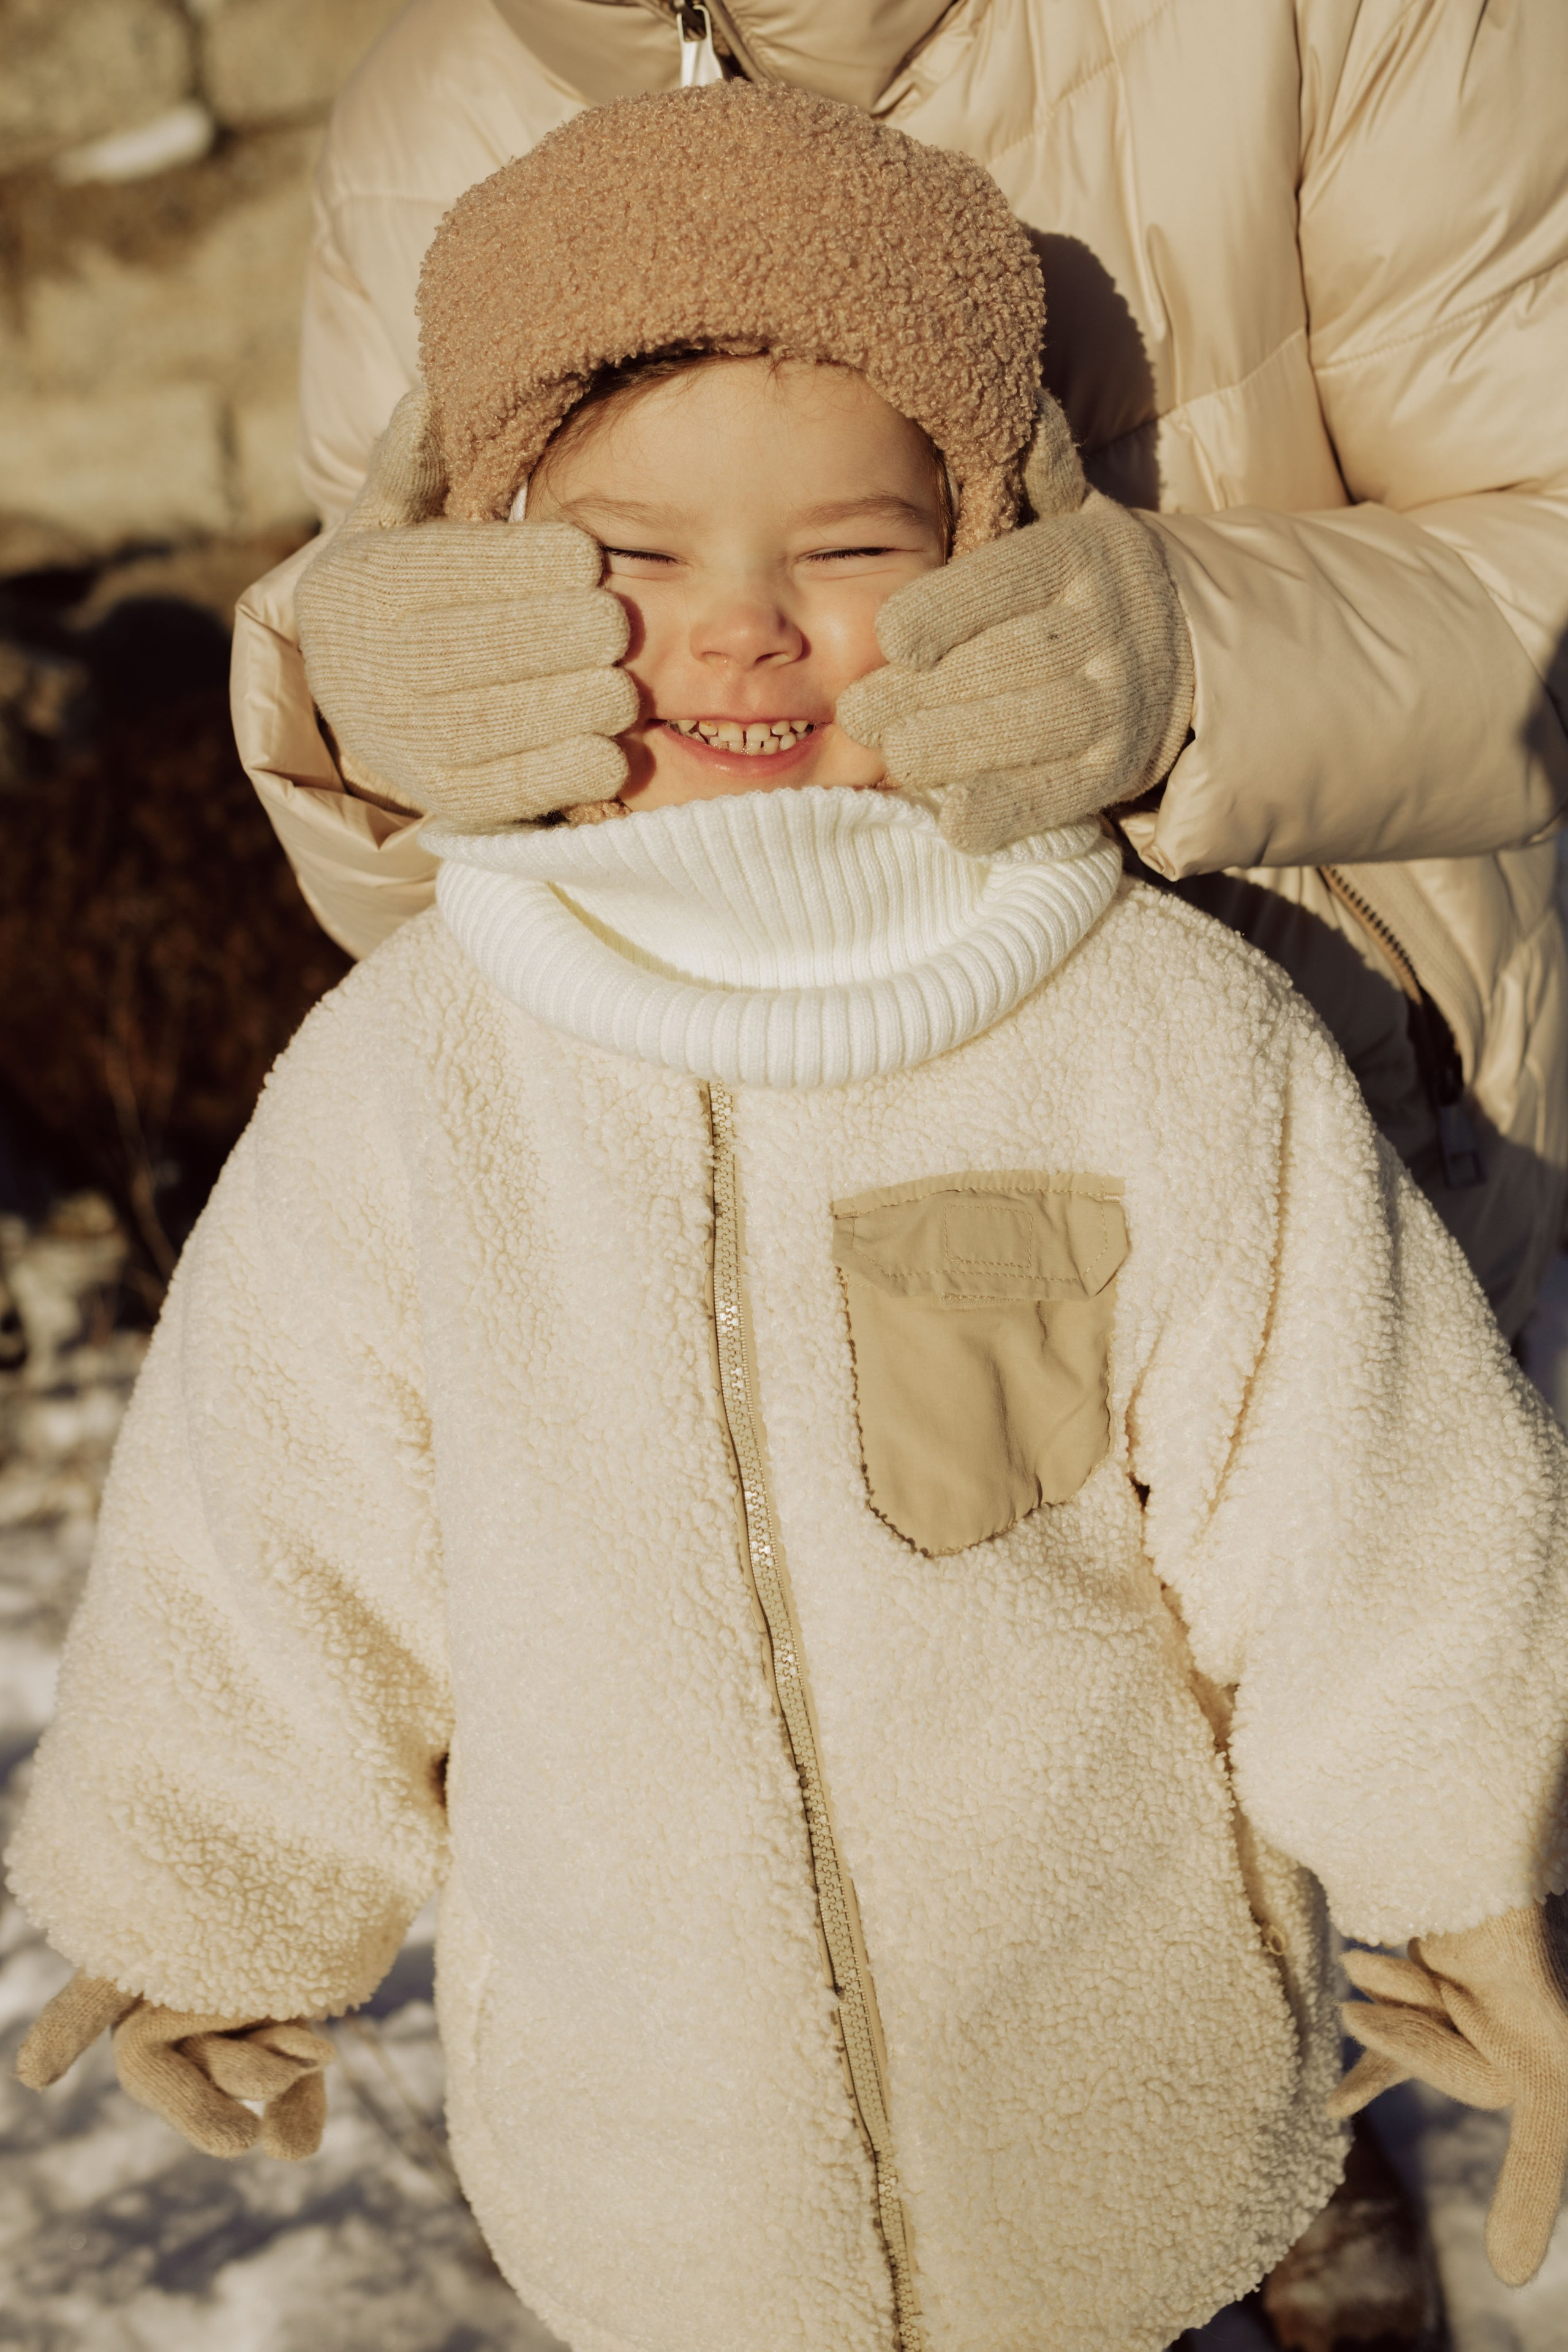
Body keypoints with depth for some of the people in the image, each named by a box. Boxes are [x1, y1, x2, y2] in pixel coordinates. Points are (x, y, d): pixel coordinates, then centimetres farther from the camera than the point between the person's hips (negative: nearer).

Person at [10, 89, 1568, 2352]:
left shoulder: (1174, 1042, -18)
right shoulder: (396, 1082, -14)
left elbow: (1362, 1496, -7)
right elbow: (277, 1552, -2)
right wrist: (229, 1927, 10)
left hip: (1114, 2064, 0)